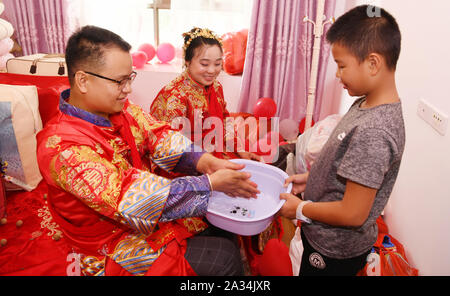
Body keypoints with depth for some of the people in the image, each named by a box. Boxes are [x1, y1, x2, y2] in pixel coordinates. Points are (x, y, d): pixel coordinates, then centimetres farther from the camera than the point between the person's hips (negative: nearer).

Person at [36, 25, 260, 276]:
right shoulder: (62, 146, -28)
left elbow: (160, 137, -7)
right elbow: (130, 199, -34)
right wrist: (211, 183, -33)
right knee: (225, 259, -12)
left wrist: (207, 162, -26)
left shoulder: (119, 107, -4)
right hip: (115, 248, -7)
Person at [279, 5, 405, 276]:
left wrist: (300, 209, -15)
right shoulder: (365, 104, -4)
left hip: (334, 251, -8)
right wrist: (310, 177, 2)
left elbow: (353, 214, -28)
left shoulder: (373, 132, -32)